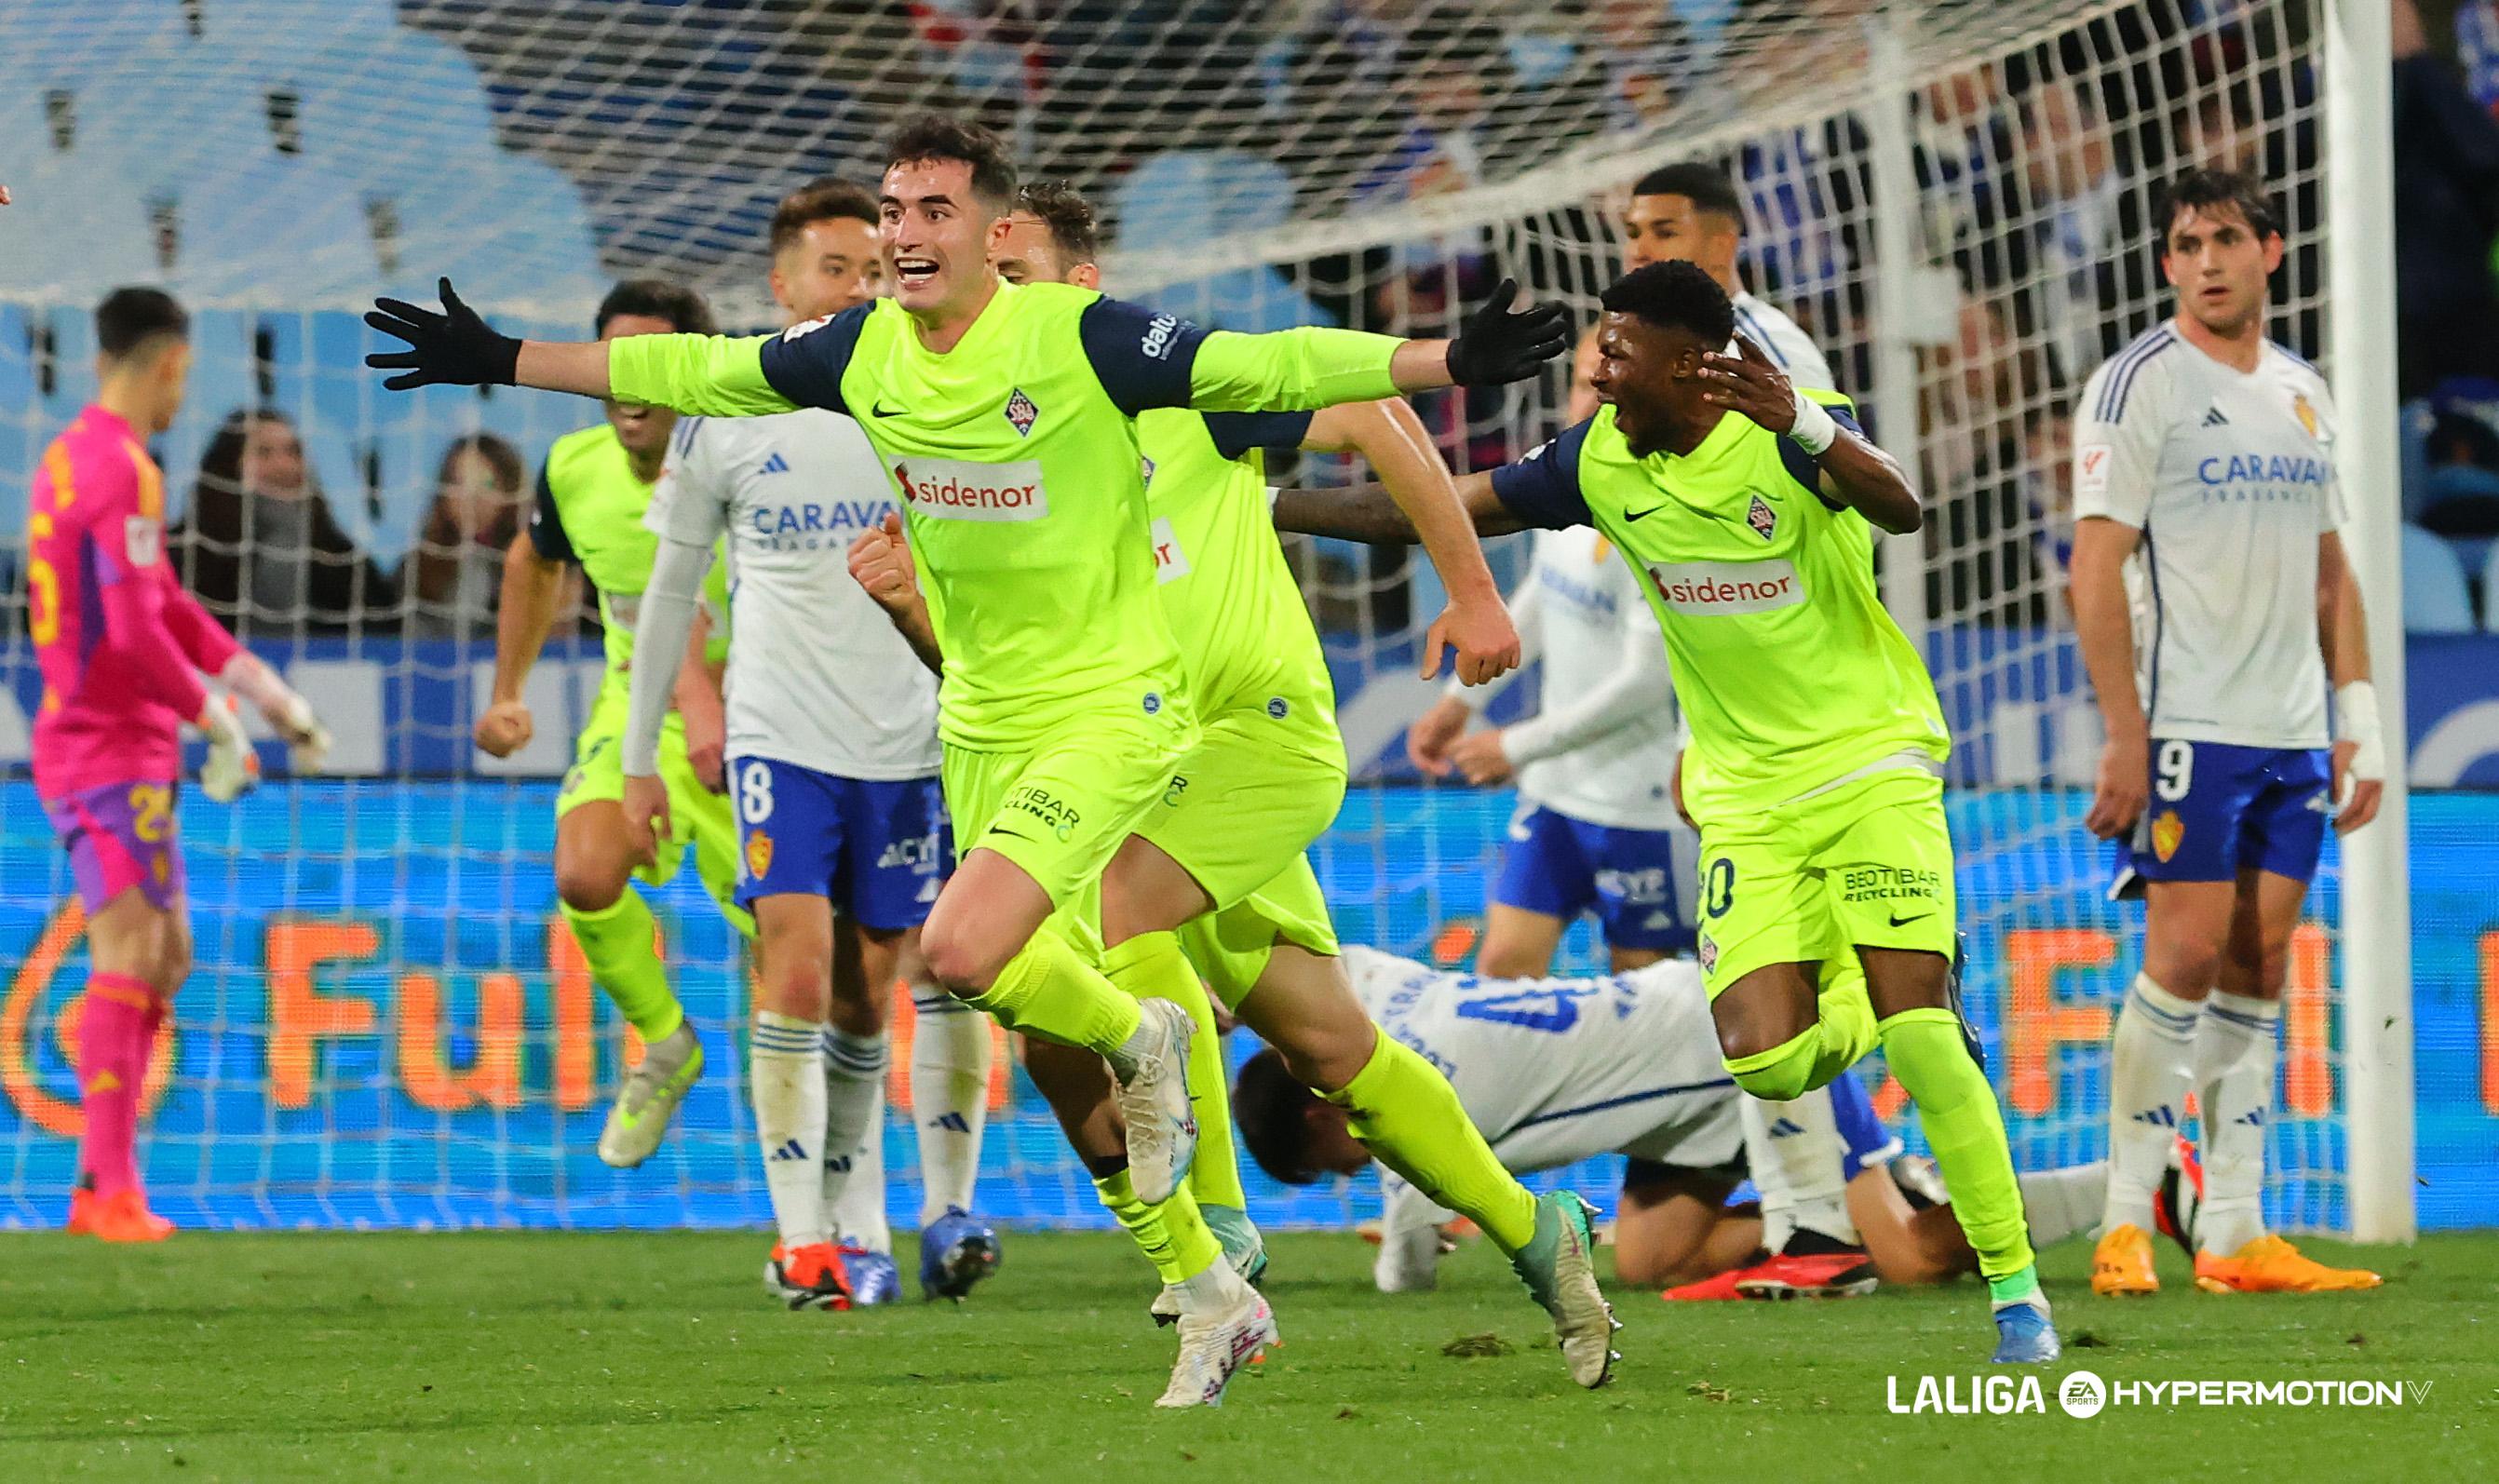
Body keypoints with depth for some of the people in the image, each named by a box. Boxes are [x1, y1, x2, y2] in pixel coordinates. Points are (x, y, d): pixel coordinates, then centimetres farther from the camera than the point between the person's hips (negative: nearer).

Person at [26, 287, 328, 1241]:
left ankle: (101, 1185, 12)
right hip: (111, 751, -10)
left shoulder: (73, 457, 17)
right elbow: (134, 629, -22)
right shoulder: (120, 470, -16)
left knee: (164, 960, 12)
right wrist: (218, 722, -13)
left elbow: (165, 605, 22)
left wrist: (261, 687, 19)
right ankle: (114, 1191, -14)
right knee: (128, 955, -12)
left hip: (88, 742, 10)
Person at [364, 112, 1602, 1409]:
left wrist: (1443, 360, -28)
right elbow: (690, 371, 14)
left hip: (1110, 709, -7)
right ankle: (1208, 1300, 21)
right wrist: (501, 360, 18)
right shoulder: (859, 354, 1)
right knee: (1055, 1040, 8)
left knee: (962, 951, -26)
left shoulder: (1080, 338, -16)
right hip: (980, 729, 7)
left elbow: (1265, 368, -17)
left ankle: (1140, 1038, 5)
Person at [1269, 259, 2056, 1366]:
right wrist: (1263, 506, 7)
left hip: (1870, 764, -4)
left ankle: (2016, 1287, -3)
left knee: (1919, 1033, -17)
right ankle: (1856, 999, 25)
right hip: (1747, 796, 4)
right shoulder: (1601, 460, -1)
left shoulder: (1791, 433, -16)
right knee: (1768, 1061, -12)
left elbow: (1901, 509, -35)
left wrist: (1801, 424, -52)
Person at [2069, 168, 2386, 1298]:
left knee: (2258, 970, 4)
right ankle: (2126, 1227, -6)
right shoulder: (2139, 385, -4)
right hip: (2189, 727, -6)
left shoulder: (2303, 394, 16)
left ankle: (2234, 1236, 5)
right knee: (2186, 956, -12)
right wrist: (2125, 734, -16)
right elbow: (2097, 566, -9)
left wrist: (2358, 720, 13)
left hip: (2292, 735, 6)